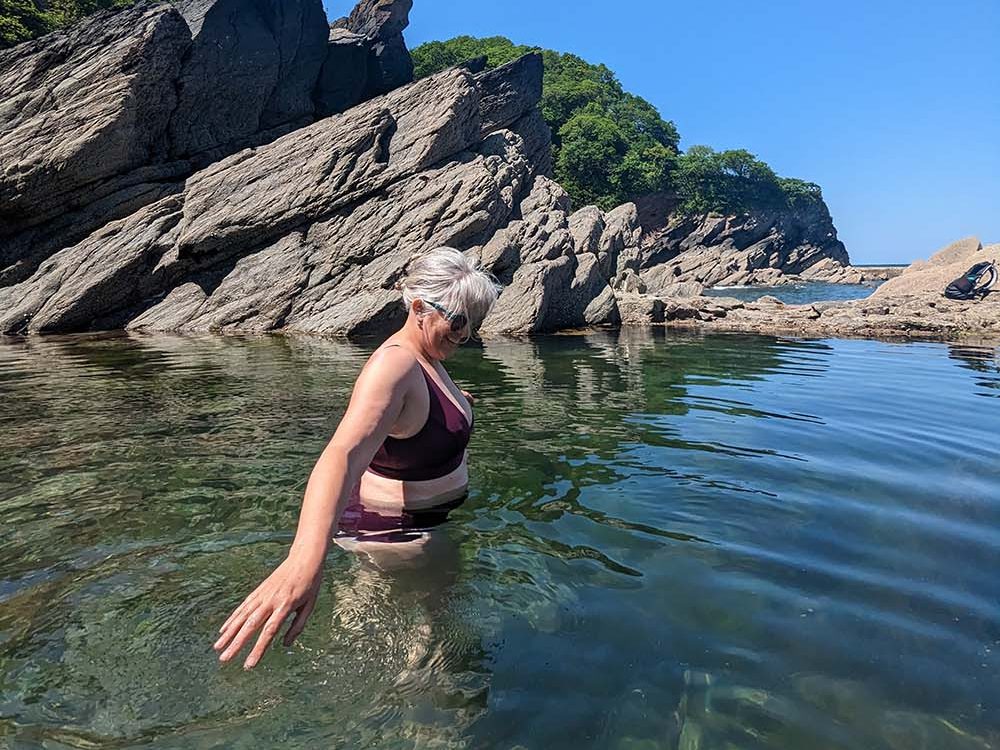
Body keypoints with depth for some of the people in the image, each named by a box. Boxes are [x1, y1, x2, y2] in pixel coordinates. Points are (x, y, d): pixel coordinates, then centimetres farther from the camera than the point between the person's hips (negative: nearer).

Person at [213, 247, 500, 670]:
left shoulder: (427, 356, -1)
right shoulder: (394, 364, -32)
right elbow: (344, 452, -51)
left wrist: (455, 402, 46)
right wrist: (305, 559, -66)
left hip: (431, 520, 11)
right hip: (390, 532, -10)